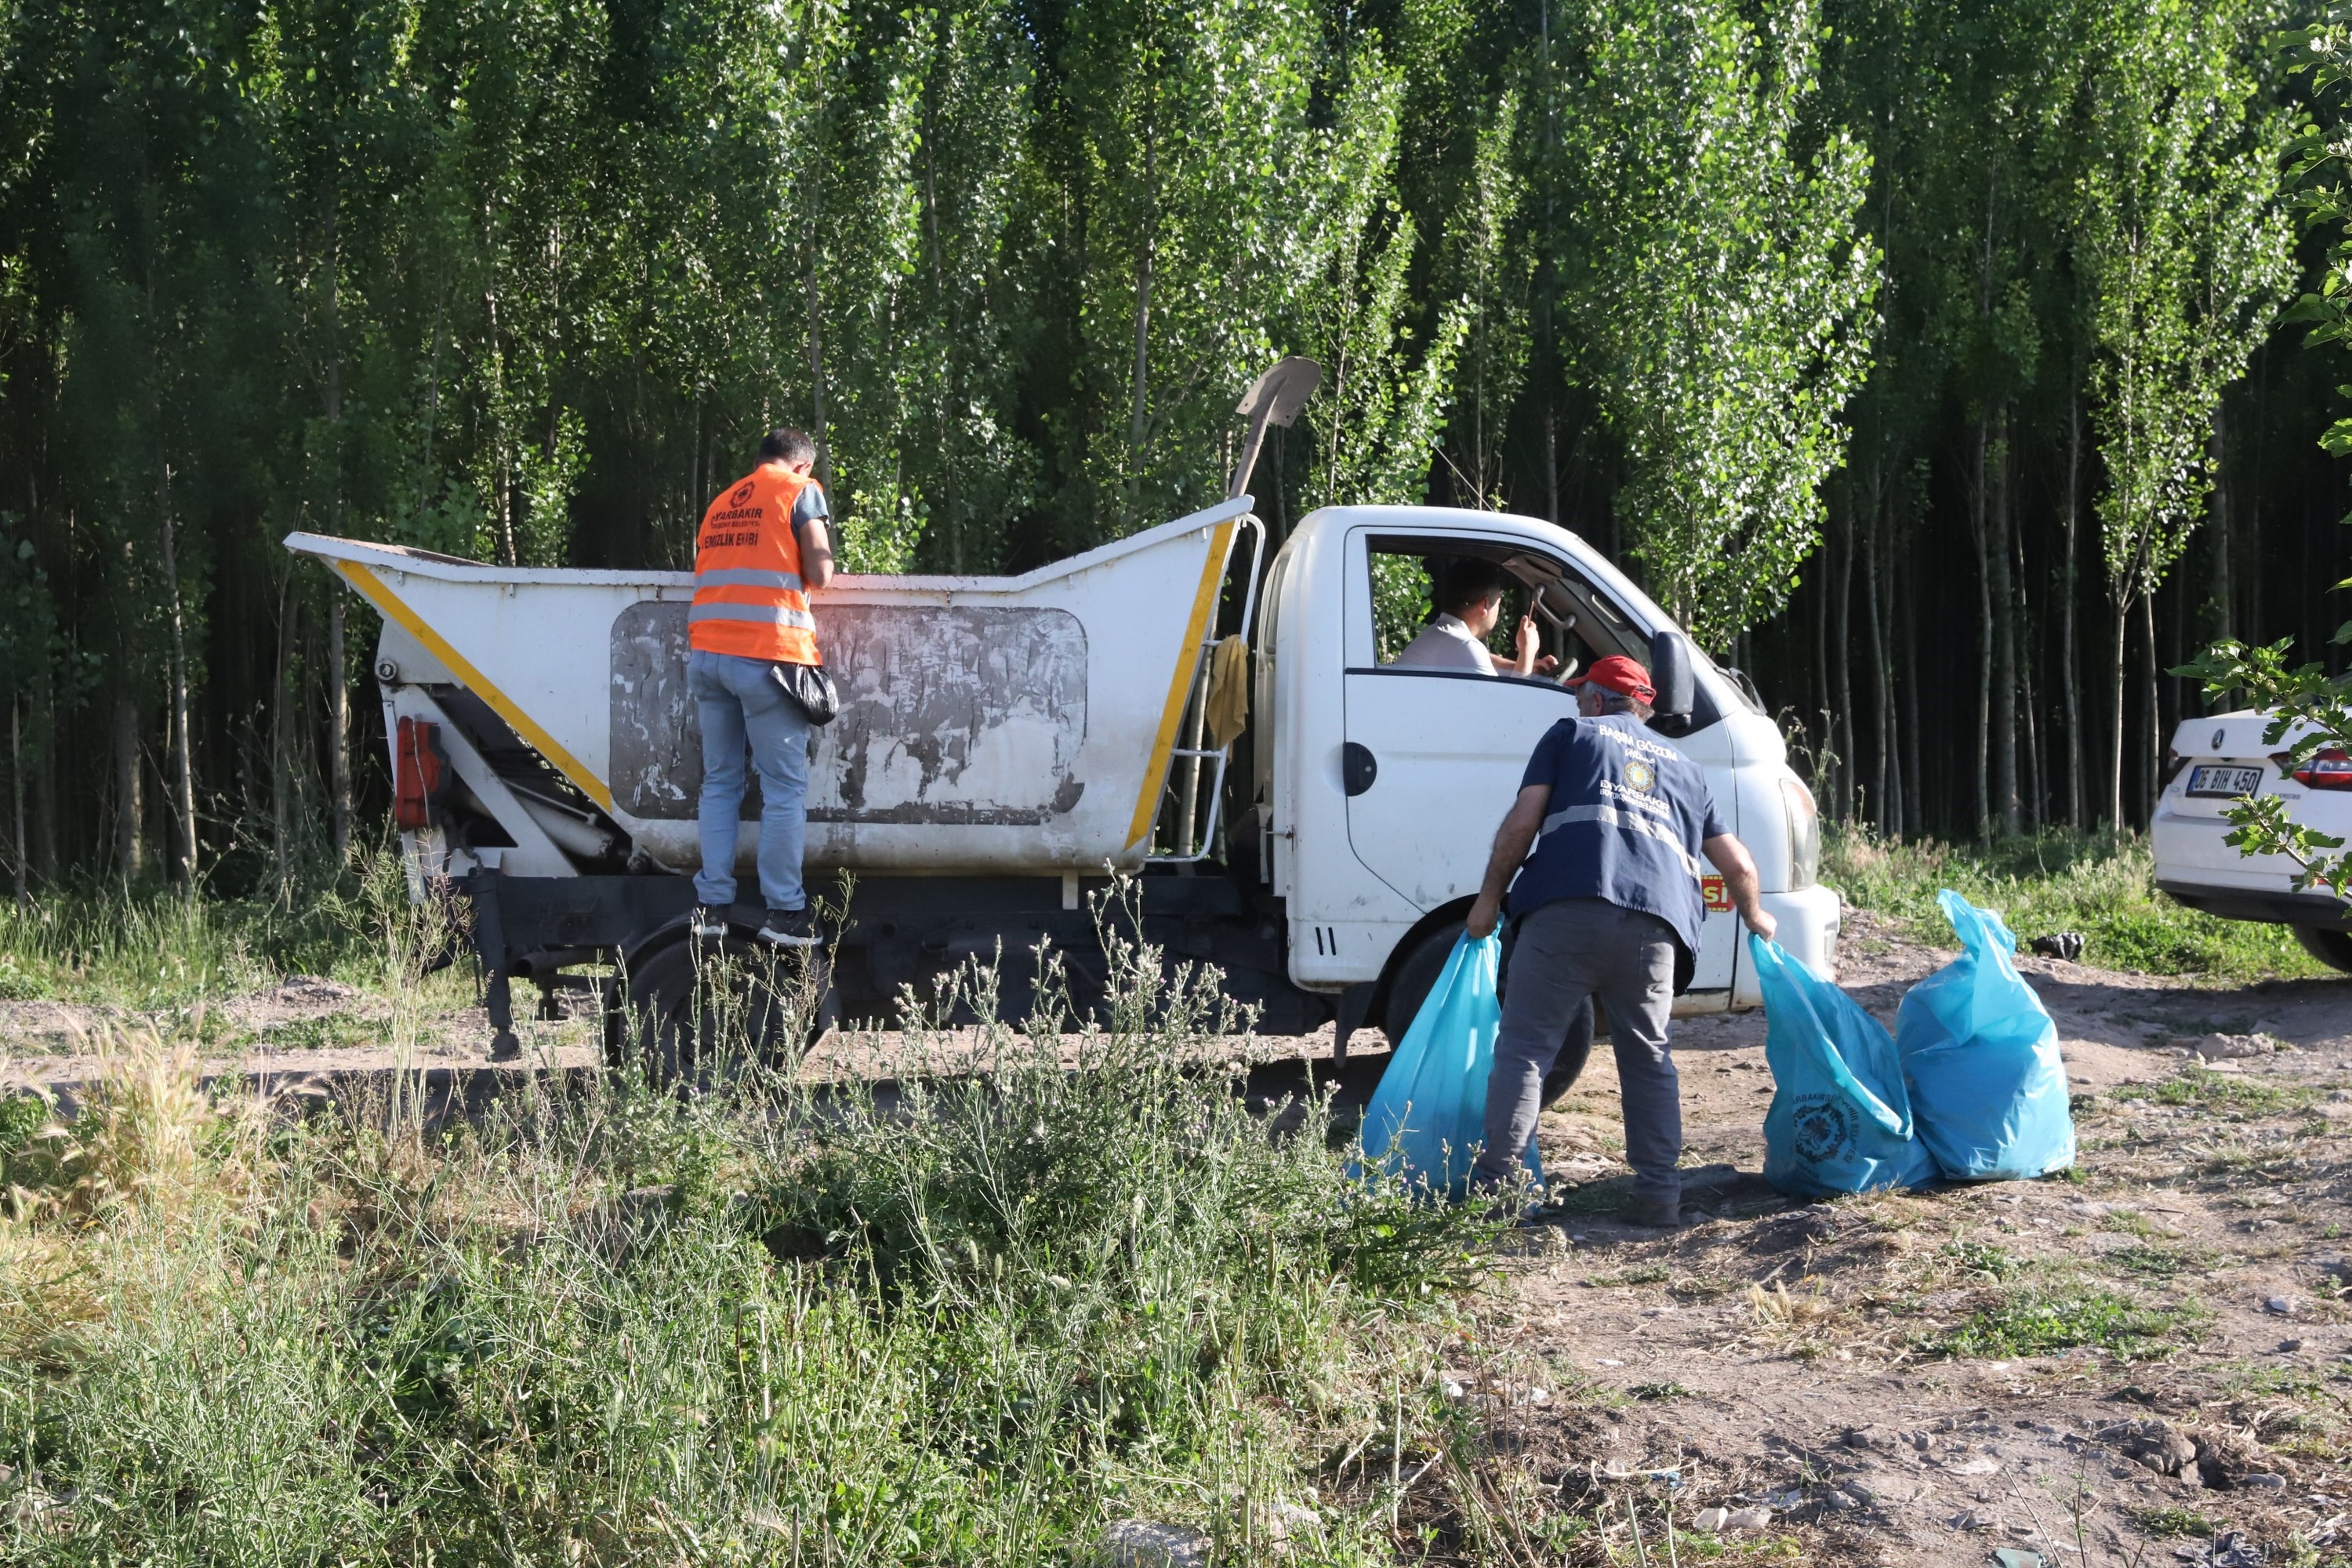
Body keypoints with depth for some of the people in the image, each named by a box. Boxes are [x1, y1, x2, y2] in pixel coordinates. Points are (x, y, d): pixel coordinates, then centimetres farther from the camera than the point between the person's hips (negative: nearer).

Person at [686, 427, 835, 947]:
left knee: (719, 782, 11)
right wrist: (816, 570, 19)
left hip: (707, 651, 6)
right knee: (785, 787, -2)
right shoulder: (801, 492, 5)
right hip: (767, 652, -6)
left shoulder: (721, 502, 23)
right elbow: (819, 573, -3)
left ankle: (710, 905, 7)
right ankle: (783, 912, -4)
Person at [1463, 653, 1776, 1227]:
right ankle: (1659, 1192, 9)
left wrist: (1490, 895, 15)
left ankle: (1494, 1183, -8)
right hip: (1655, 925, 4)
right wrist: (1754, 917, 48)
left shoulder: (1571, 734, 21)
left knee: (1524, 1047, -2)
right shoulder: (1682, 767, 32)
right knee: (1648, 1058, 15)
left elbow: (1523, 820, 7)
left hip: (1567, 910, -4)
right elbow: (1738, 865, 30)